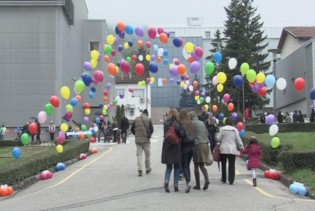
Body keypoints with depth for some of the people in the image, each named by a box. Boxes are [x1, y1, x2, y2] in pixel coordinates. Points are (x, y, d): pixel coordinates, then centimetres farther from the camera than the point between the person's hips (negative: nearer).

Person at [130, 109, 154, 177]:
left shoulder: (136, 119, 4)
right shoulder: (148, 119, -3)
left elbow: (132, 129, 4)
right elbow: (152, 129, -5)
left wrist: (136, 135, 12)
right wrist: (149, 135, 11)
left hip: (138, 140, 2)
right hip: (146, 140, -1)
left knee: (139, 155, 4)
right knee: (147, 155, 12)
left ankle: (140, 170, -6)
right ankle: (148, 169, 23)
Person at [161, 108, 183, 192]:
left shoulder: (165, 123, 0)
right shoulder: (178, 123, -8)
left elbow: (165, 135, 8)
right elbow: (181, 135, -13)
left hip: (167, 147, 2)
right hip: (176, 147, -2)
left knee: (169, 167, 12)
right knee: (176, 167, 10)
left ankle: (166, 181, -13)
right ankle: (176, 186, 10)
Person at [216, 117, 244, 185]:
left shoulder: (222, 129, -2)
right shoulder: (235, 130, 4)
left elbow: (218, 138, -1)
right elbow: (238, 139, 4)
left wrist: (218, 143, 20)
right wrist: (241, 147, 12)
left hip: (223, 149, -1)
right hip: (233, 150, 1)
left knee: (223, 164, 12)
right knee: (232, 165, 2)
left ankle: (224, 179, 19)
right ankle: (231, 180, -4)